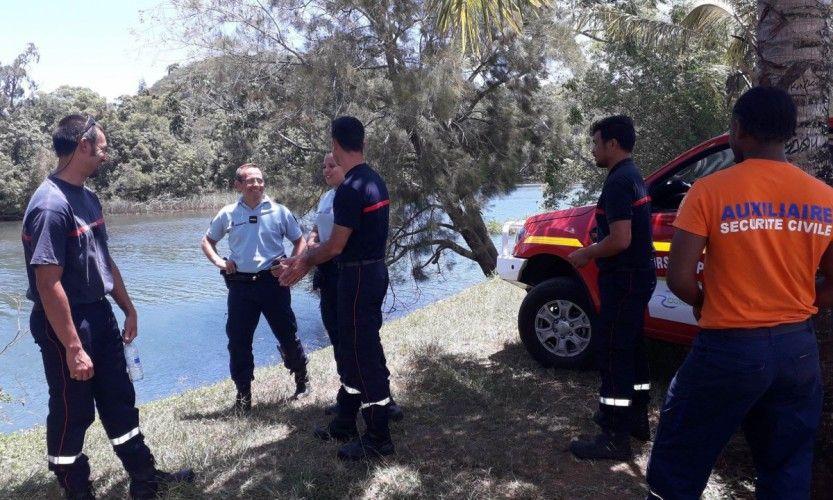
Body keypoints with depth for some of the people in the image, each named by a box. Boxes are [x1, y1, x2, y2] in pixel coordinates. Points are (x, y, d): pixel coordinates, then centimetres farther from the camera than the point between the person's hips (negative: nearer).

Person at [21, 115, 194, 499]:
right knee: (72, 412, 7)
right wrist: (73, 348, -24)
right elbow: (48, 285, -25)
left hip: (99, 315, 9)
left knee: (119, 401, 17)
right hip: (65, 323, -9)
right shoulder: (51, 206, -23)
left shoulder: (88, 197, 7)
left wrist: (128, 308, 18)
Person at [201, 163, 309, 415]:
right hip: (240, 285, 2)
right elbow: (207, 241, 17)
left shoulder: (279, 211, 0)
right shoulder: (227, 214, 4)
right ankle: (243, 395, 19)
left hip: (273, 282, -1)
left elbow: (300, 241, 9)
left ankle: (301, 378, 32)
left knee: (287, 334, 7)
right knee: (238, 340, 4)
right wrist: (218, 261, 0)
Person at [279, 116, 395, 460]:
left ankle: (378, 439, 12)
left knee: (365, 355, 0)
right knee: (351, 350, 18)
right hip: (374, 271, 10)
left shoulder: (350, 189, -21)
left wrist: (305, 261, 4)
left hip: (358, 278, -10)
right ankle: (344, 423, 31)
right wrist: (307, 260, 17)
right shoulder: (375, 180, 10)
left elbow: (336, 246, -16)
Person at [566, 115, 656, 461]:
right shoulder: (632, 176, 13)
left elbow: (620, 240, -26)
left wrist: (586, 254, -12)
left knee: (613, 354, -4)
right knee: (630, 348, 19)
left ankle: (615, 437, 3)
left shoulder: (619, 182, -19)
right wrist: (594, 251, 16)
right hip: (638, 275, 11)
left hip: (624, 280, -11)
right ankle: (636, 419, 33)